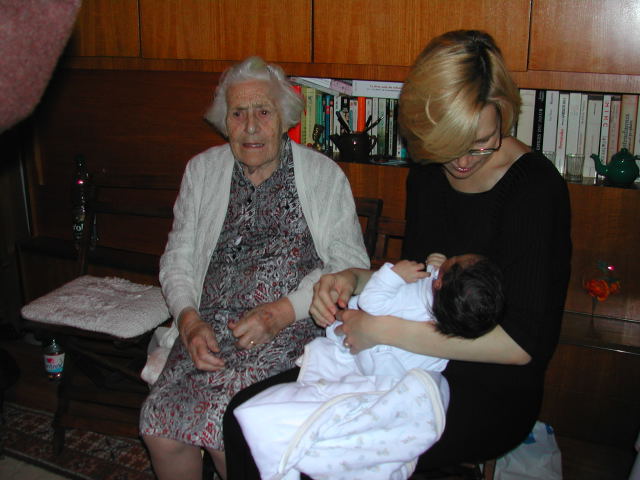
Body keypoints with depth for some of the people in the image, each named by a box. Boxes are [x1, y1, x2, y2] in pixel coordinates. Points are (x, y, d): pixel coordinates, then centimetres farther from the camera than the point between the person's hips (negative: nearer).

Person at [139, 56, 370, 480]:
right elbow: (177, 257, 14)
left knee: (225, 425, -26)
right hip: (207, 330, 3)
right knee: (161, 426, -20)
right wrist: (188, 318, -5)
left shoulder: (324, 175, 5)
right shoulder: (202, 171, 15)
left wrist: (285, 310, -13)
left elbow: (351, 263, 0)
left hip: (289, 332, -3)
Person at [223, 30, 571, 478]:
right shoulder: (428, 173, 5)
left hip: (488, 392, -6)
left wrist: (383, 330, -21)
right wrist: (353, 280, -4)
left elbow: (522, 344, -20)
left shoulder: (535, 188, -17)